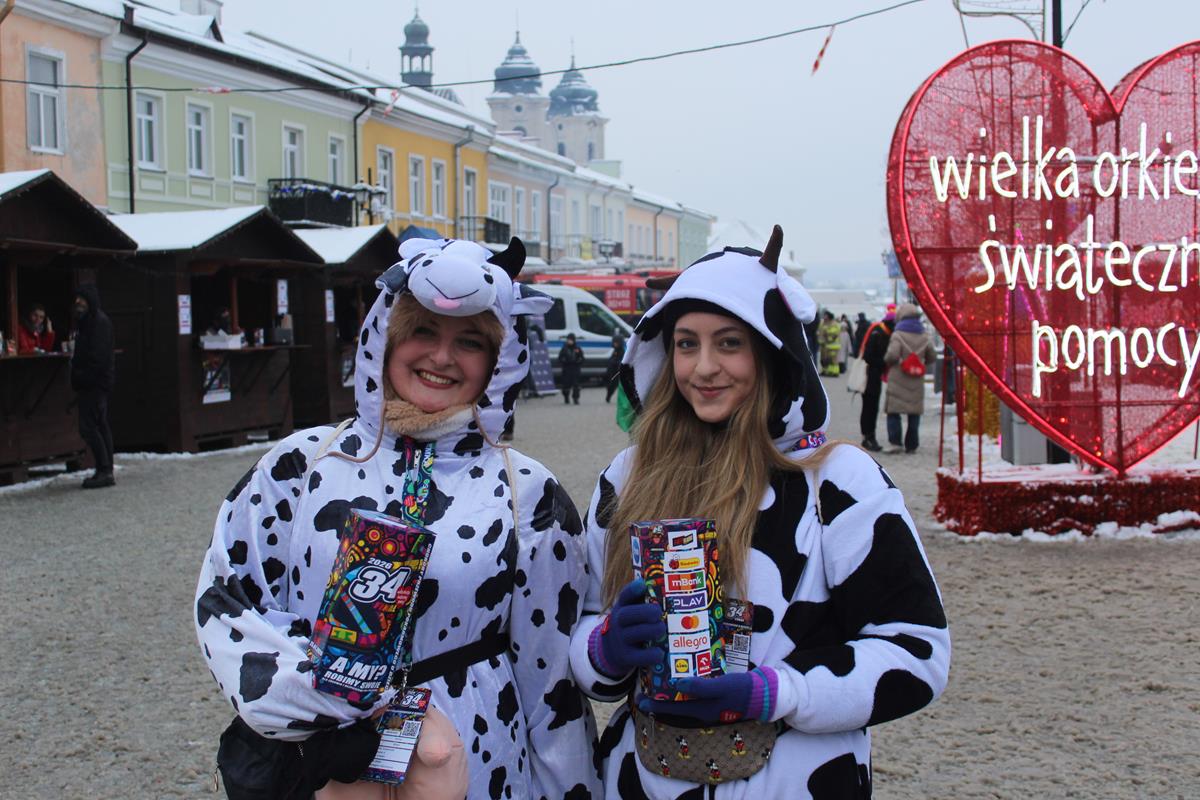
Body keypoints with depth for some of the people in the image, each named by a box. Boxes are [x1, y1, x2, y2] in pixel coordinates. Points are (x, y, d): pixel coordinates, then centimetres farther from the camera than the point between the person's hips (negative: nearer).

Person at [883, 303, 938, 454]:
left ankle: (895, 442, -10)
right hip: (917, 382, 4)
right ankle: (911, 445, 10)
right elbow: (932, 358, 9)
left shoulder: (898, 335, -9)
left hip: (898, 379, -4)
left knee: (893, 412, 1)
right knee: (914, 413, 10)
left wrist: (888, 362, 2)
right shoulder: (924, 336, 6)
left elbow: (892, 355, -19)